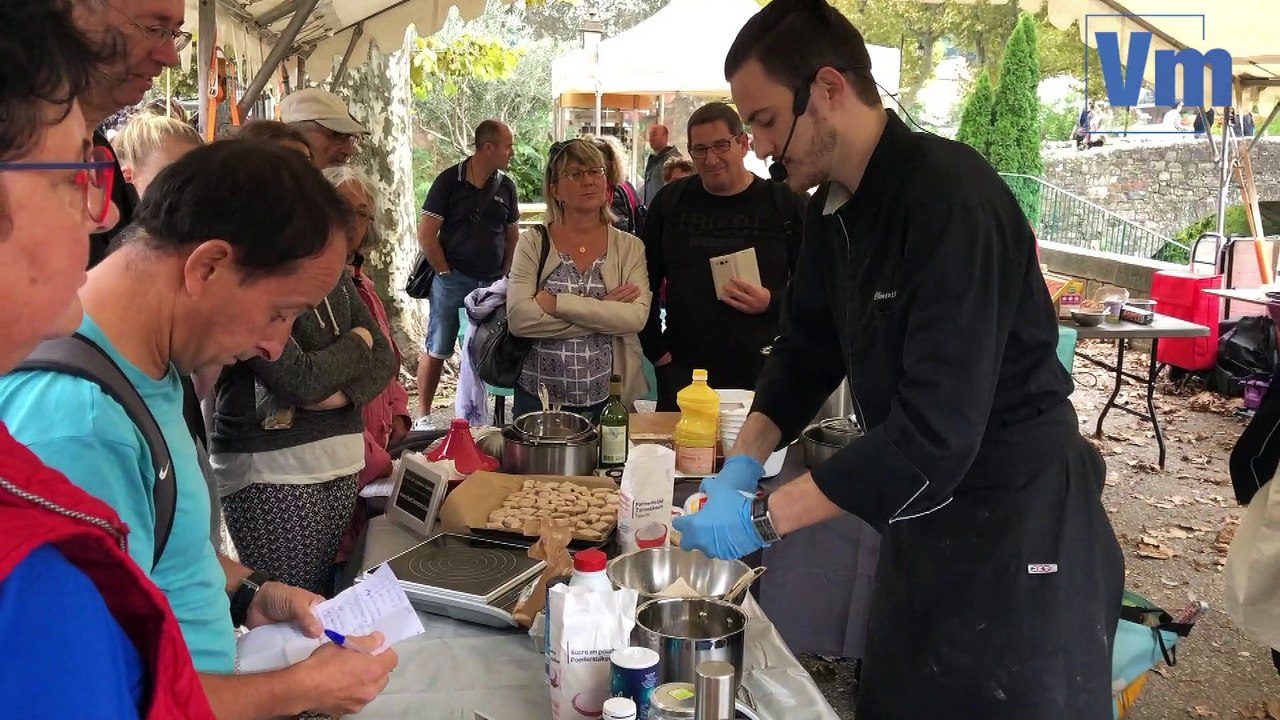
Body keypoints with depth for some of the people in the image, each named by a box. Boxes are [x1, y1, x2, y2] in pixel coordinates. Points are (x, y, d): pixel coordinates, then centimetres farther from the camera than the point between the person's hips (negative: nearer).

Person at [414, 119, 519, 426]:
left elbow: (512, 236, 15)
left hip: (492, 284, 4)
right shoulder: (449, 181, -6)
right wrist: (446, 273, -7)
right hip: (453, 281, -4)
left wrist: (505, 277, 5)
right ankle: (423, 416, 14)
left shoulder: (505, 186, 7)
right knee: (436, 351, 2)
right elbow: (426, 234, -7)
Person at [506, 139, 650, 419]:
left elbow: (636, 317, -15)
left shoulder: (629, 247, 1)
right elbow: (519, 318, -15)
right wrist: (603, 311, -17)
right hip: (539, 397, 0)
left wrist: (555, 302, -19)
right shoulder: (534, 242, -2)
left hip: (609, 399, 1)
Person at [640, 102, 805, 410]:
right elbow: (644, 283, 10)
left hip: (762, 374, -1)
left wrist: (771, 303, -16)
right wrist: (656, 349, 3)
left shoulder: (786, 205, 1)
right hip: (683, 374, 2)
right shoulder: (671, 201, 7)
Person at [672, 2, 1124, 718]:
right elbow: (810, 346, 12)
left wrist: (761, 518, -27)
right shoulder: (836, 205, 2)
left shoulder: (952, 200, -26)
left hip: (1019, 527, -8)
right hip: (924, 510, 8)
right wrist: (744, 464, -3)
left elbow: (936, 430, -31)